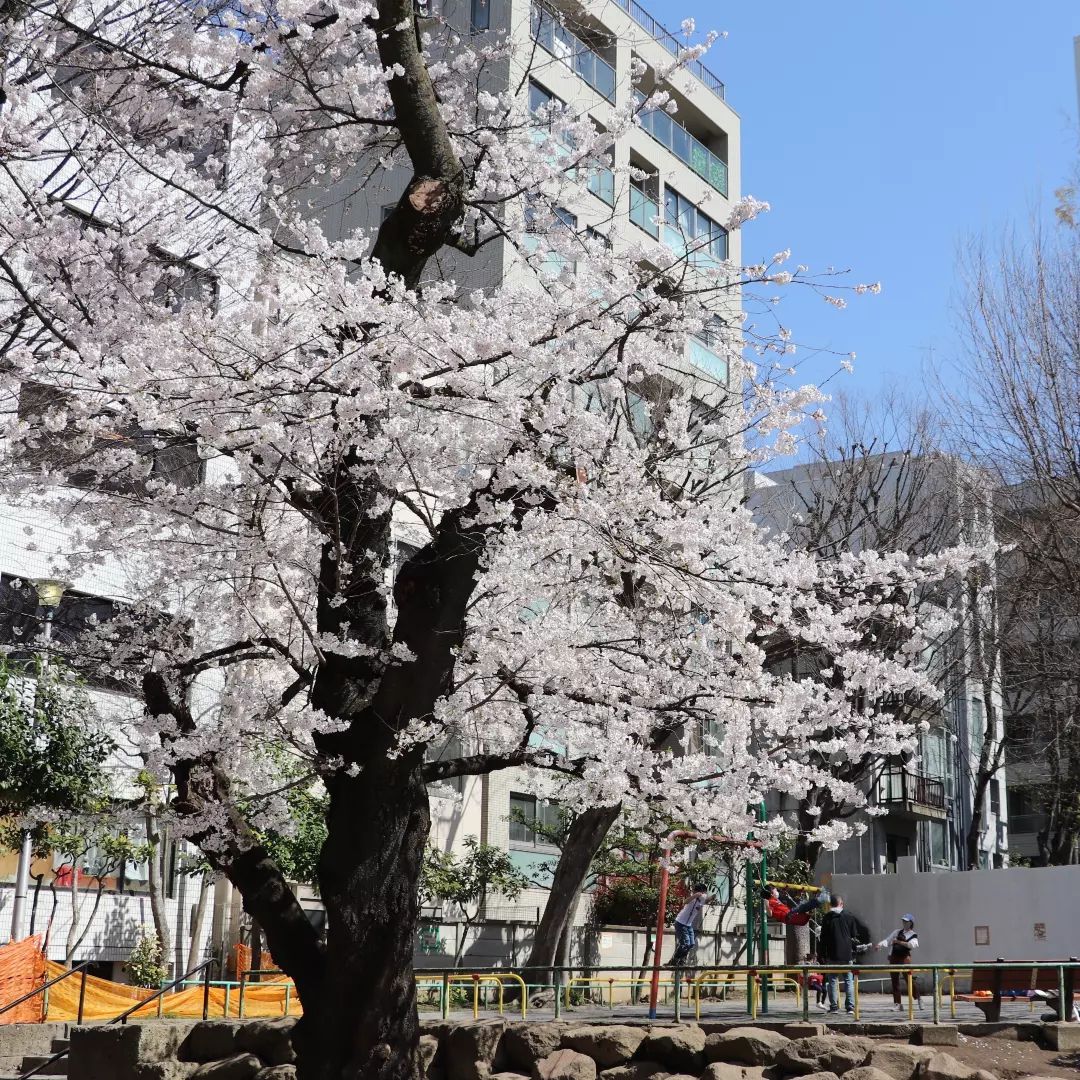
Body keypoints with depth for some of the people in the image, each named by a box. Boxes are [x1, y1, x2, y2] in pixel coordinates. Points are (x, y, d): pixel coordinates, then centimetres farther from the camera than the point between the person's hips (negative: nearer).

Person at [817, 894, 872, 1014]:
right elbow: (865, 928, 2)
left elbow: (823, 938, -2)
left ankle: (834, 1007, 3)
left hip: (832, 956, -1)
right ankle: (850, 1007, 2)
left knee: (832, 981, 5)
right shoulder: (848, 916, 2)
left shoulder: (827, 918, -2)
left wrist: (821, 955, 3)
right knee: (849, 980, 6)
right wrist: (865, 942, 18)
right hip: (847, 955, 1)